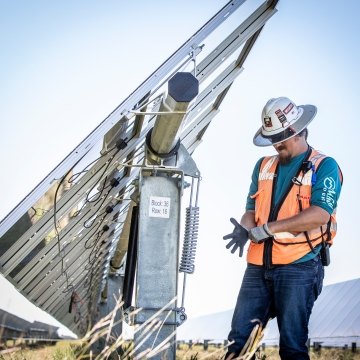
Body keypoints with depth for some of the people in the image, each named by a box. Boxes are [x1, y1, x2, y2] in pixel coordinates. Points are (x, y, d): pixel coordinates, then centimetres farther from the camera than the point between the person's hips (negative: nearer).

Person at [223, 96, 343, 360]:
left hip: (299, 267, -5)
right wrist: (244, 230, -9)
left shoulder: (325, 167, -3)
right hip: (259, 266, 5)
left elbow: (319, 214, -16)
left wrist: (266, 229, -18)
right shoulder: (264, 166, 15)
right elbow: (252, 209, 15)